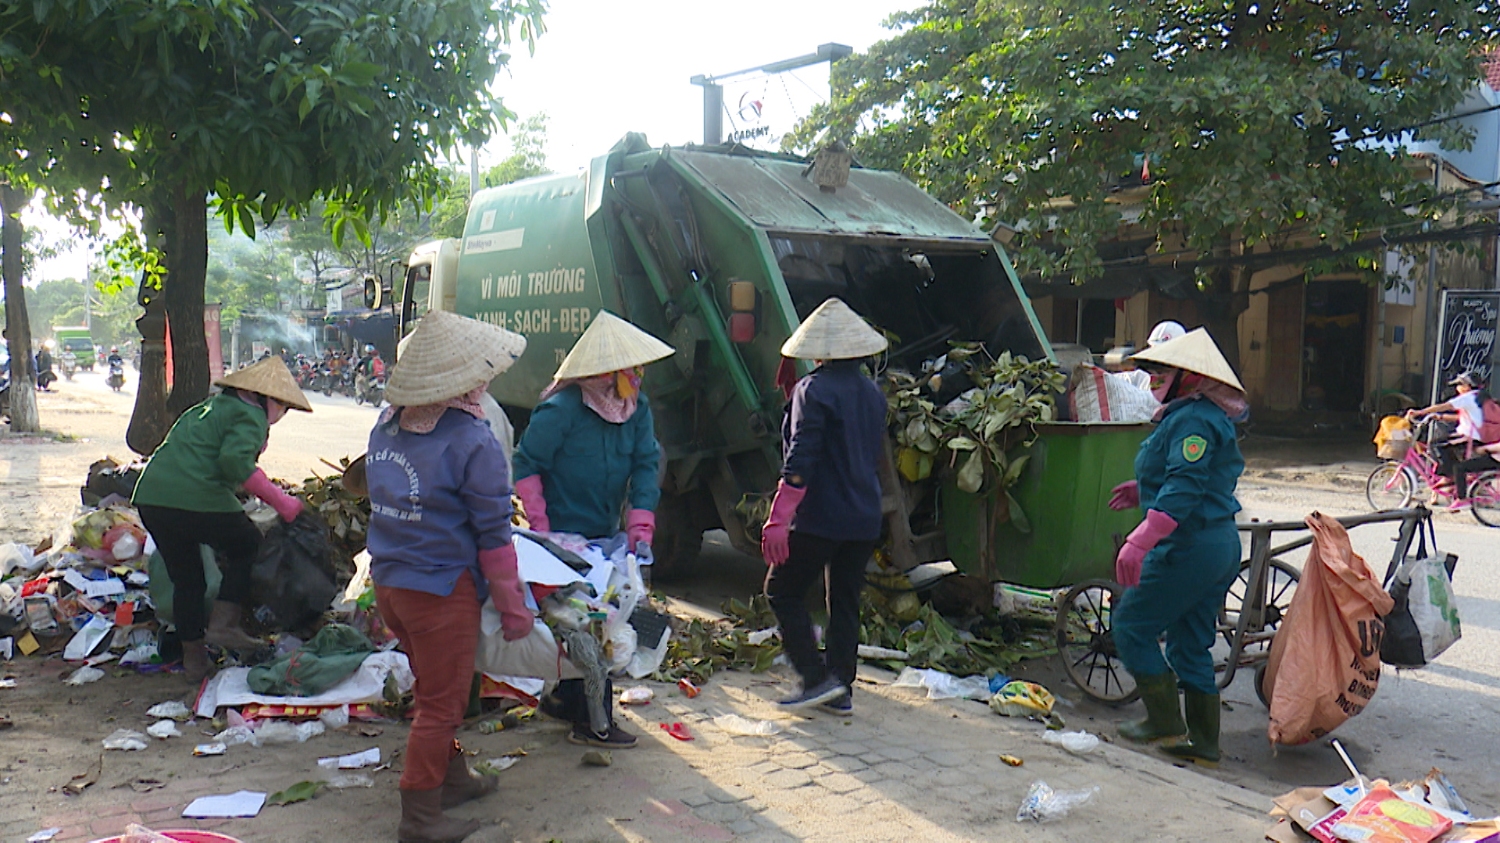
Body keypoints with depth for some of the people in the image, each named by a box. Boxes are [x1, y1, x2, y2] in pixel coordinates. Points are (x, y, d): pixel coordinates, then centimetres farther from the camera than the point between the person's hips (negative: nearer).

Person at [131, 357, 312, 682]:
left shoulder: (212, 404, 25)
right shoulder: (250, 416, -1)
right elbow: (235, 460, -18)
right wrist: (278, 499, -15)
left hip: (150, 497, 8)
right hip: (198, 500, -8)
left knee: (185, 578, 19)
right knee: (247, 545, 17)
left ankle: (193, 659, 27)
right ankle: (222, 624, 8)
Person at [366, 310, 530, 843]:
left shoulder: (387, 425, 2)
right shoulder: (471, 442, -19)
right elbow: (493, 536, -15)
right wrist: (513, 607, -7)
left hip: (387, 581, 8)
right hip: (441, 591, -8)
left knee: (436, 689, 24)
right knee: (441, 704, 6)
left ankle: (451, 776, 41)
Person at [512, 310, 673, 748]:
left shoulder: (637, 408, -1)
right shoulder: (561, 409, -19)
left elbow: (645, 465, -2)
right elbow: (526, 465, -13)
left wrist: (641, 524, -13)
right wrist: (540, 525, -19)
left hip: (606, 535, 7)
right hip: (565, 536, -7)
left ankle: (565, 698, 36)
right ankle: (593, 721, 10)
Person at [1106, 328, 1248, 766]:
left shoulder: (1191, 420, -16)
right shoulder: (1206, 416, 16)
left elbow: (1183, 491, -27)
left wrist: (1139, 542, -33)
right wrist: (1143, 490, 28)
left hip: (1190, 546, -11)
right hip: (1221, 545, 11)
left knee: (1131, 626, 0)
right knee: (1191, 645, 15)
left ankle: (1165, 722, 7)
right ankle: (1203, 742, 20)